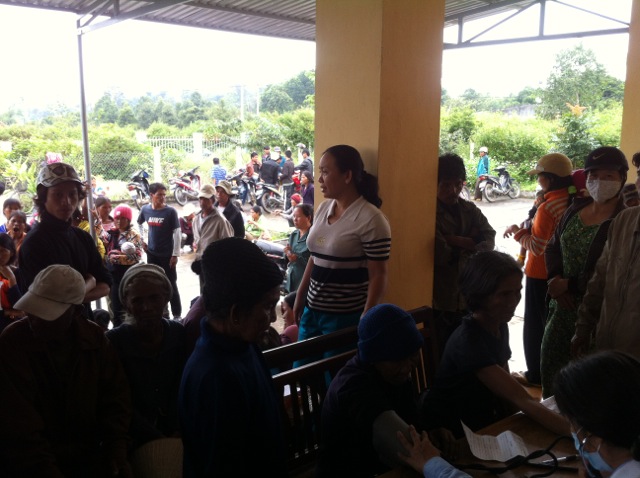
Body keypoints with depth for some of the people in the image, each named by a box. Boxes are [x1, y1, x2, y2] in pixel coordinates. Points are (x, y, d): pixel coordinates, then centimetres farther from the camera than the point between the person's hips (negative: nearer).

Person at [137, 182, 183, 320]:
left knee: (171, 285, 2)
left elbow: (177, 234, -11)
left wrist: (175, 254, -14)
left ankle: (177, 314, 12)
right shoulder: (145, 209, -1)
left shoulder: (170, 211, -12)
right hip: (152, 254, 4)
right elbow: (138, 224, 19)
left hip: (167, 255, -4)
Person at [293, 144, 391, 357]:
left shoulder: (371, 219, -15)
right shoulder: (323, 208, 7)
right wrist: (300, 296, 16)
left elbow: (378, 276, -16)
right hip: (312, 311, 7)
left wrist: (365, 321, -18)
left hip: (345, 317, -7)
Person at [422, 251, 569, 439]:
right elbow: (521, 400, -33)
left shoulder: (500, 326, -3)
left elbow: (505, 391, 4)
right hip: (450, 432, -7)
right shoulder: (467, 341, -29)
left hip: (482, 422, 7)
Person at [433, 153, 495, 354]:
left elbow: (489, 239, -3)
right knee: (441, 354, 3)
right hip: (441, 301, -5)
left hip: (470, 298, 5)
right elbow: (441, 255, -20)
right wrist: (469, 242, -7)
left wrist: (454, 240, -15)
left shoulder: (470, 210, 10)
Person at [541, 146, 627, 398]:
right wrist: (555, 281, -6)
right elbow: (553, 247, 12)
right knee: (549, 366, 14)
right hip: (562, 305, 6)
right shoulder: (576, 209, 7)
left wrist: (569, 285, -13)